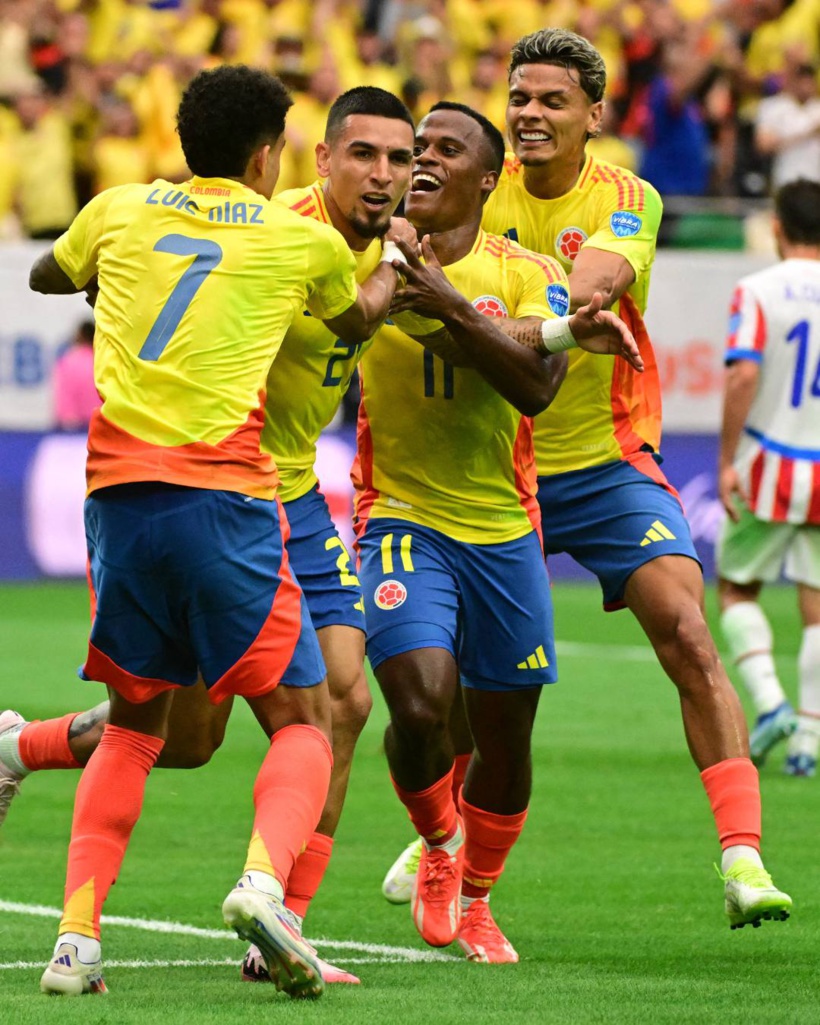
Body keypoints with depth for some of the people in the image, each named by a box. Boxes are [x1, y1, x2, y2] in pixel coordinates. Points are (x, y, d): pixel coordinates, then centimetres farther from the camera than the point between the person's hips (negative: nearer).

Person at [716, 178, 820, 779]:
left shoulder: (758, 291, -7)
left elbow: (744, 374, -18)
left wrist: (727, 460, -12)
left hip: (769, 467, -3)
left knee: (737, 590, 13)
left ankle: (769, 701, -7)